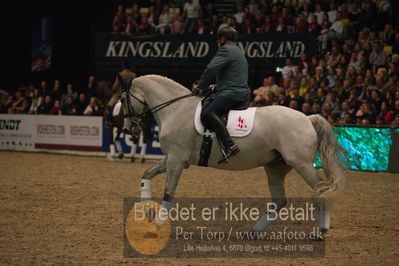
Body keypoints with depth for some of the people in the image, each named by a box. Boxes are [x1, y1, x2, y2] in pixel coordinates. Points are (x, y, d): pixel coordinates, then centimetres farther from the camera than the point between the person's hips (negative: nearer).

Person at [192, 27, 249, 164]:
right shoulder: (238, 51, 29)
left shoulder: (226, 50, -5)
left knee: (208, 113, -25)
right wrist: (216, 87, 24)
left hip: (232, 93, -11)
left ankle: (230, 146, -37)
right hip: (241, 92, 11)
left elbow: (211, 69, -13)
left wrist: (200, 87, -2)